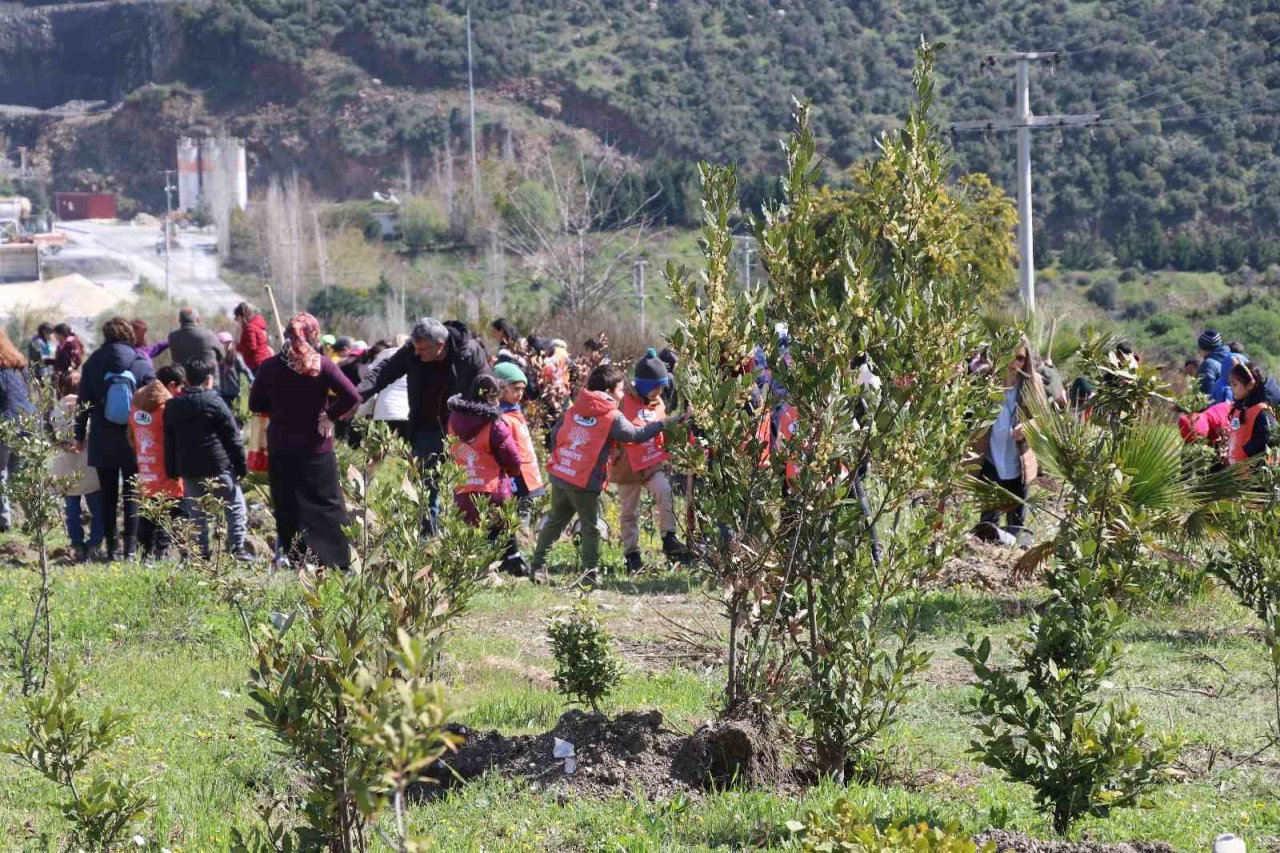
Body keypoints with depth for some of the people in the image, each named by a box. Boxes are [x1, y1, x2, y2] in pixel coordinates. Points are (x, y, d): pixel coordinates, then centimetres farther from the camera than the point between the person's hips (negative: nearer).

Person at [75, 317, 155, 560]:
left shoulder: (93, 363, -1)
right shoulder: (142, 363, -4)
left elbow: (84, 402, 3)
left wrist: (79, 435, 10)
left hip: (102, 442, 1)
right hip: (134, 441, -1)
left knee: (109, 495, 9)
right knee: (132, 494, 5)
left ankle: (112, 547, 8)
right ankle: (130, 547, -3)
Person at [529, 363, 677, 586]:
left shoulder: (573, 409, 7)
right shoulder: (612, 417, -10)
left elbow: (555, 434, 11)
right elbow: (636, 434, -6)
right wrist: (662, 423, 5)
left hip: (559, 476, 6)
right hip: (585, 483, -6)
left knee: (554, 521, 18)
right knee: (591, 528, 7)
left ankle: (538, 566, 20)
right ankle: (589, 574, 9)